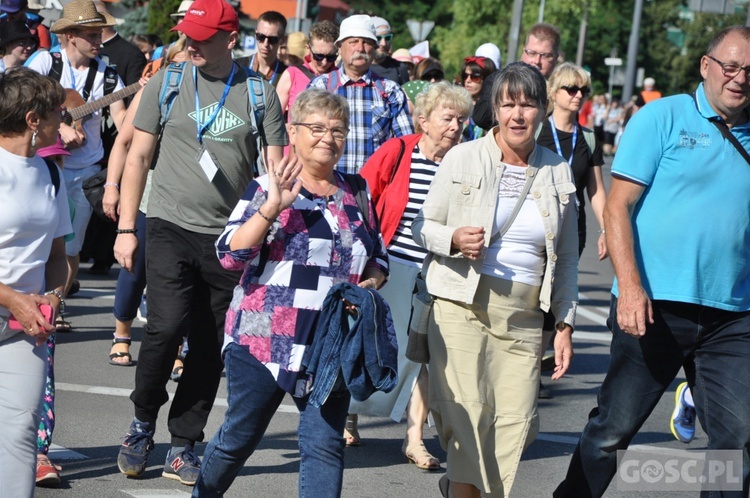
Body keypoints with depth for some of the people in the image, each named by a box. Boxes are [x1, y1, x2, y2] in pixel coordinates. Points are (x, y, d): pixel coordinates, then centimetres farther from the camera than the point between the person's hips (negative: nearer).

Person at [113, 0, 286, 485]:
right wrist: (126, 228, 3)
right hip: (171, 227, -1)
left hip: (229, 237, 1)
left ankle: (184, 445, 16)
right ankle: (143, 423, 6)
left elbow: (274, 170, 5)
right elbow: (138, 156, 7)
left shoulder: (260, 93, 2)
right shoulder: (166, 84, 3)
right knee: (167, 326, -17)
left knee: (211, 348, 4)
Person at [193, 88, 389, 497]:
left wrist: (370, 283, -3)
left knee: (325, 446, -3)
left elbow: (379, 259, 20)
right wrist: (273, 207, -21)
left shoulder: (355, 197, 11)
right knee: (239, 438, 8)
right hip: (264, 340, -3)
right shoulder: (266, 189, -2)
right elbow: (230, 254, -12)